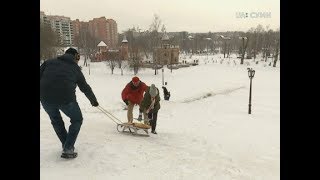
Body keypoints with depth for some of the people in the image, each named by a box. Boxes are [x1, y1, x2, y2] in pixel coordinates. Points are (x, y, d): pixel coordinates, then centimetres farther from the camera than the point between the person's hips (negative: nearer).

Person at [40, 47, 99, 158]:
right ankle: (68, 149, 14)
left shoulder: (49, 62, 19)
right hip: (66, 98, -3)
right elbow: (85, 88, 24)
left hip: (45, 98, 3)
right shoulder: (75, 68, 17)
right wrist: (94, 101, 37)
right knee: (77, 120, 21)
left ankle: (66, 145, 37)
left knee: (56, 121, 29)